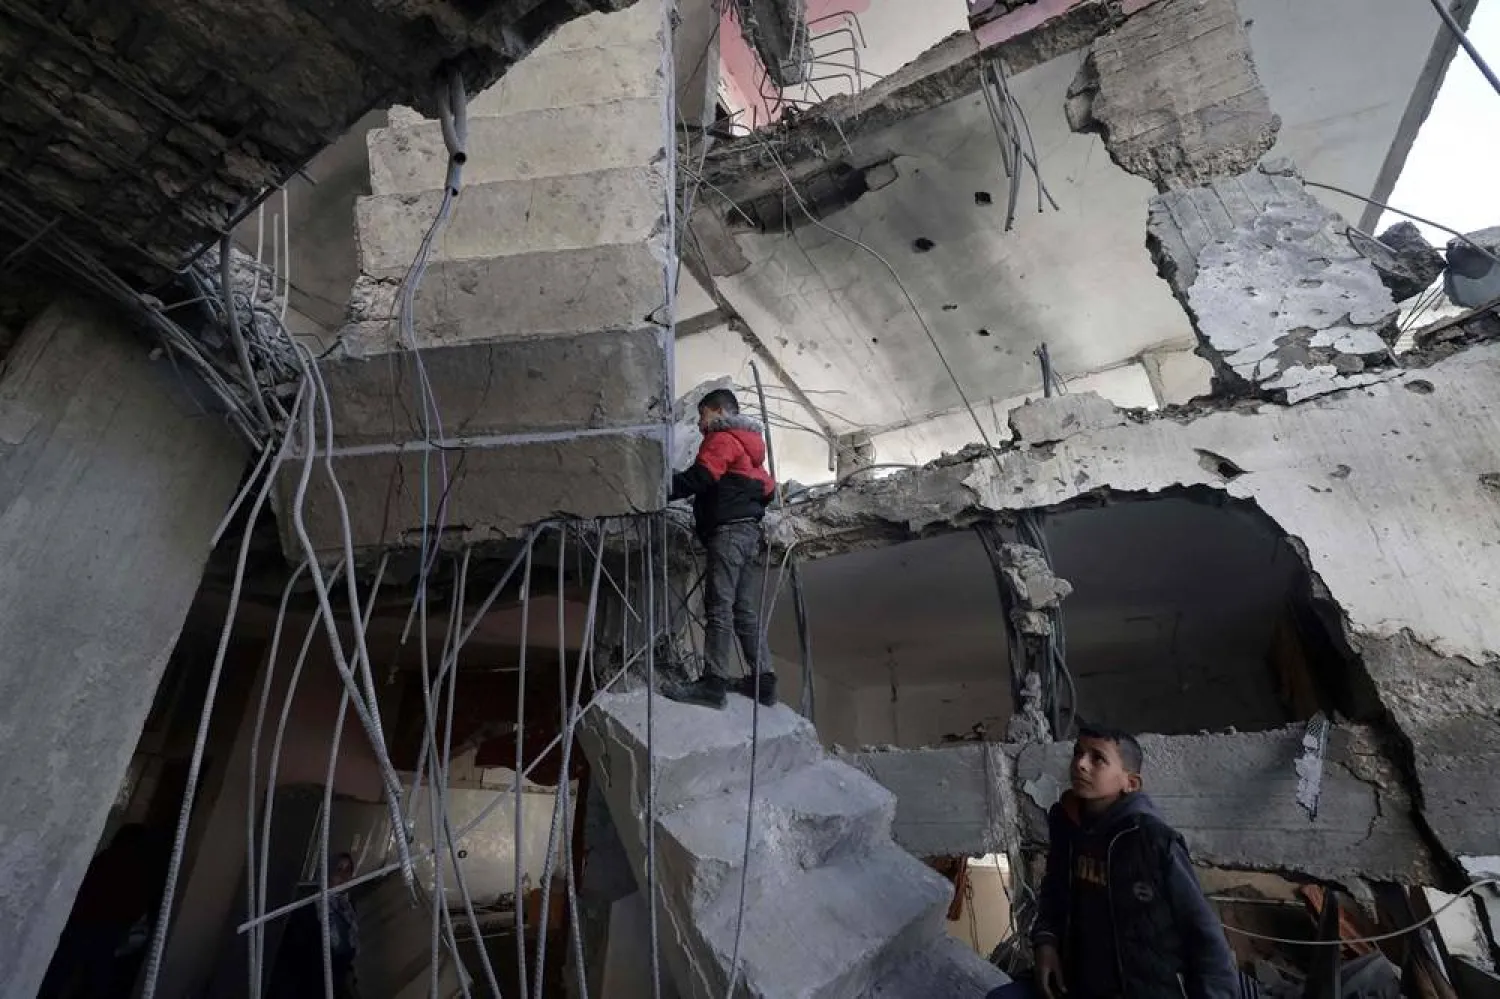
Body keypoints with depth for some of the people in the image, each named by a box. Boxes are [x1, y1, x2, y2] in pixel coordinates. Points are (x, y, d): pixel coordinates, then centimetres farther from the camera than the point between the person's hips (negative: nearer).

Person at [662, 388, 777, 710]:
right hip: (751, 532, 10)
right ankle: (763, 680, 9)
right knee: (746, 611, 9)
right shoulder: (748, 444, 27)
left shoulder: (722, 439, -2)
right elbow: (767, 488, 23)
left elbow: (697, 478, -14)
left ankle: (713, 684, -8)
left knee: (719, 608, -9)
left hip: (727, 530, -9)